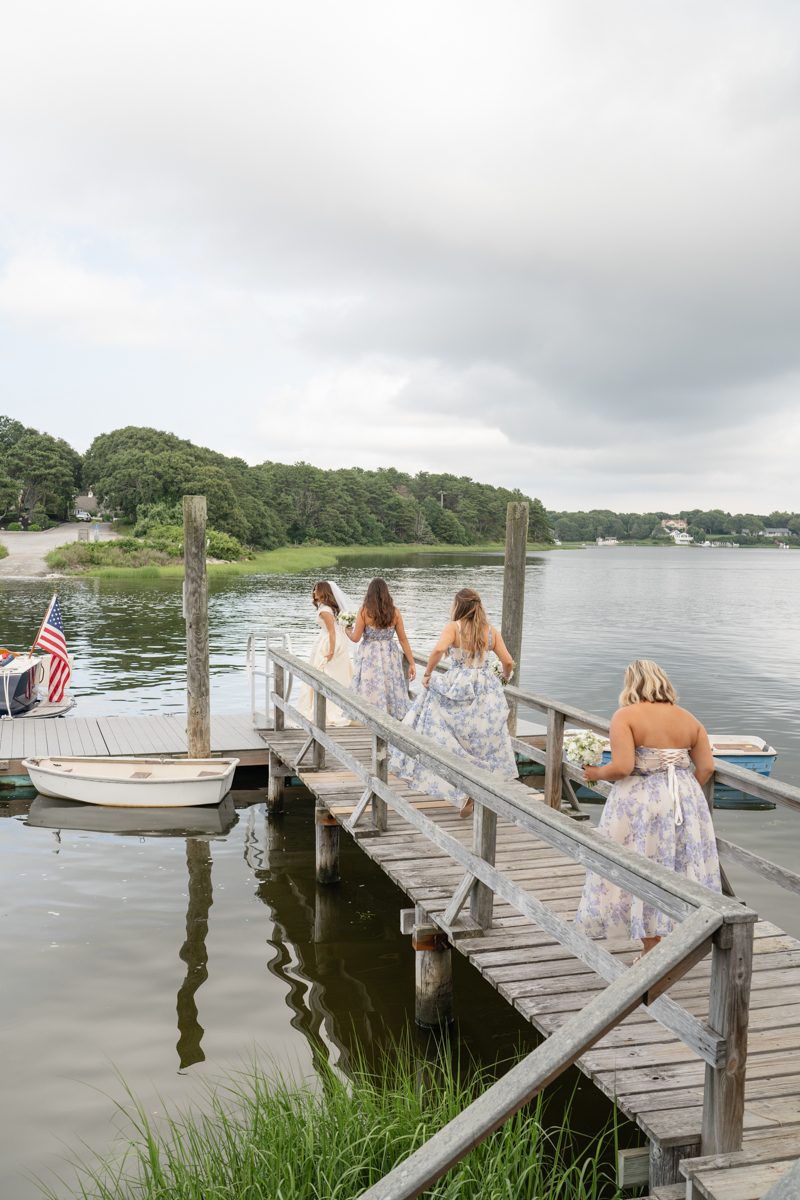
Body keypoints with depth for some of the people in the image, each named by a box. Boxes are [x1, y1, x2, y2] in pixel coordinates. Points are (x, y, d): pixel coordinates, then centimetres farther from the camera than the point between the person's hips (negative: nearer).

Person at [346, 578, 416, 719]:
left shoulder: (364, 611, -8)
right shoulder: (394, 612, 0)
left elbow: (356, 638, -6)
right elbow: (403, 639, 1)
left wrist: (347, 632, 17)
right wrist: (412, 663, 6)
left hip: (370, 656, -3)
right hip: (390, 655, 3)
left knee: (371, 690, 2)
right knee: (391, 688, 9)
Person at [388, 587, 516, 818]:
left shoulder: (453, 627, -6)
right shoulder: (491, 631, 5)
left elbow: (438, 649, -24)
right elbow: (508, 662, 4)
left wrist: (427, 674, -11)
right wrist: (505, 677, 26)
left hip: (458, 688, -4)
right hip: (486, 692, 4)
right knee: (484, 746, 16)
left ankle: (464, 794, -11)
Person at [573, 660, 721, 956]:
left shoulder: (625, 716, -10)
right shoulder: (688, 718, 6)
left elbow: (622, 767, -20)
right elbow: (706, 767, 2)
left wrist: (596, 773, -1)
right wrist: (685, 793, 17)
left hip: (640, 804, -5)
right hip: (686, 802, 5)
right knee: (683, 867, 17)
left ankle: (652, 950, 14)